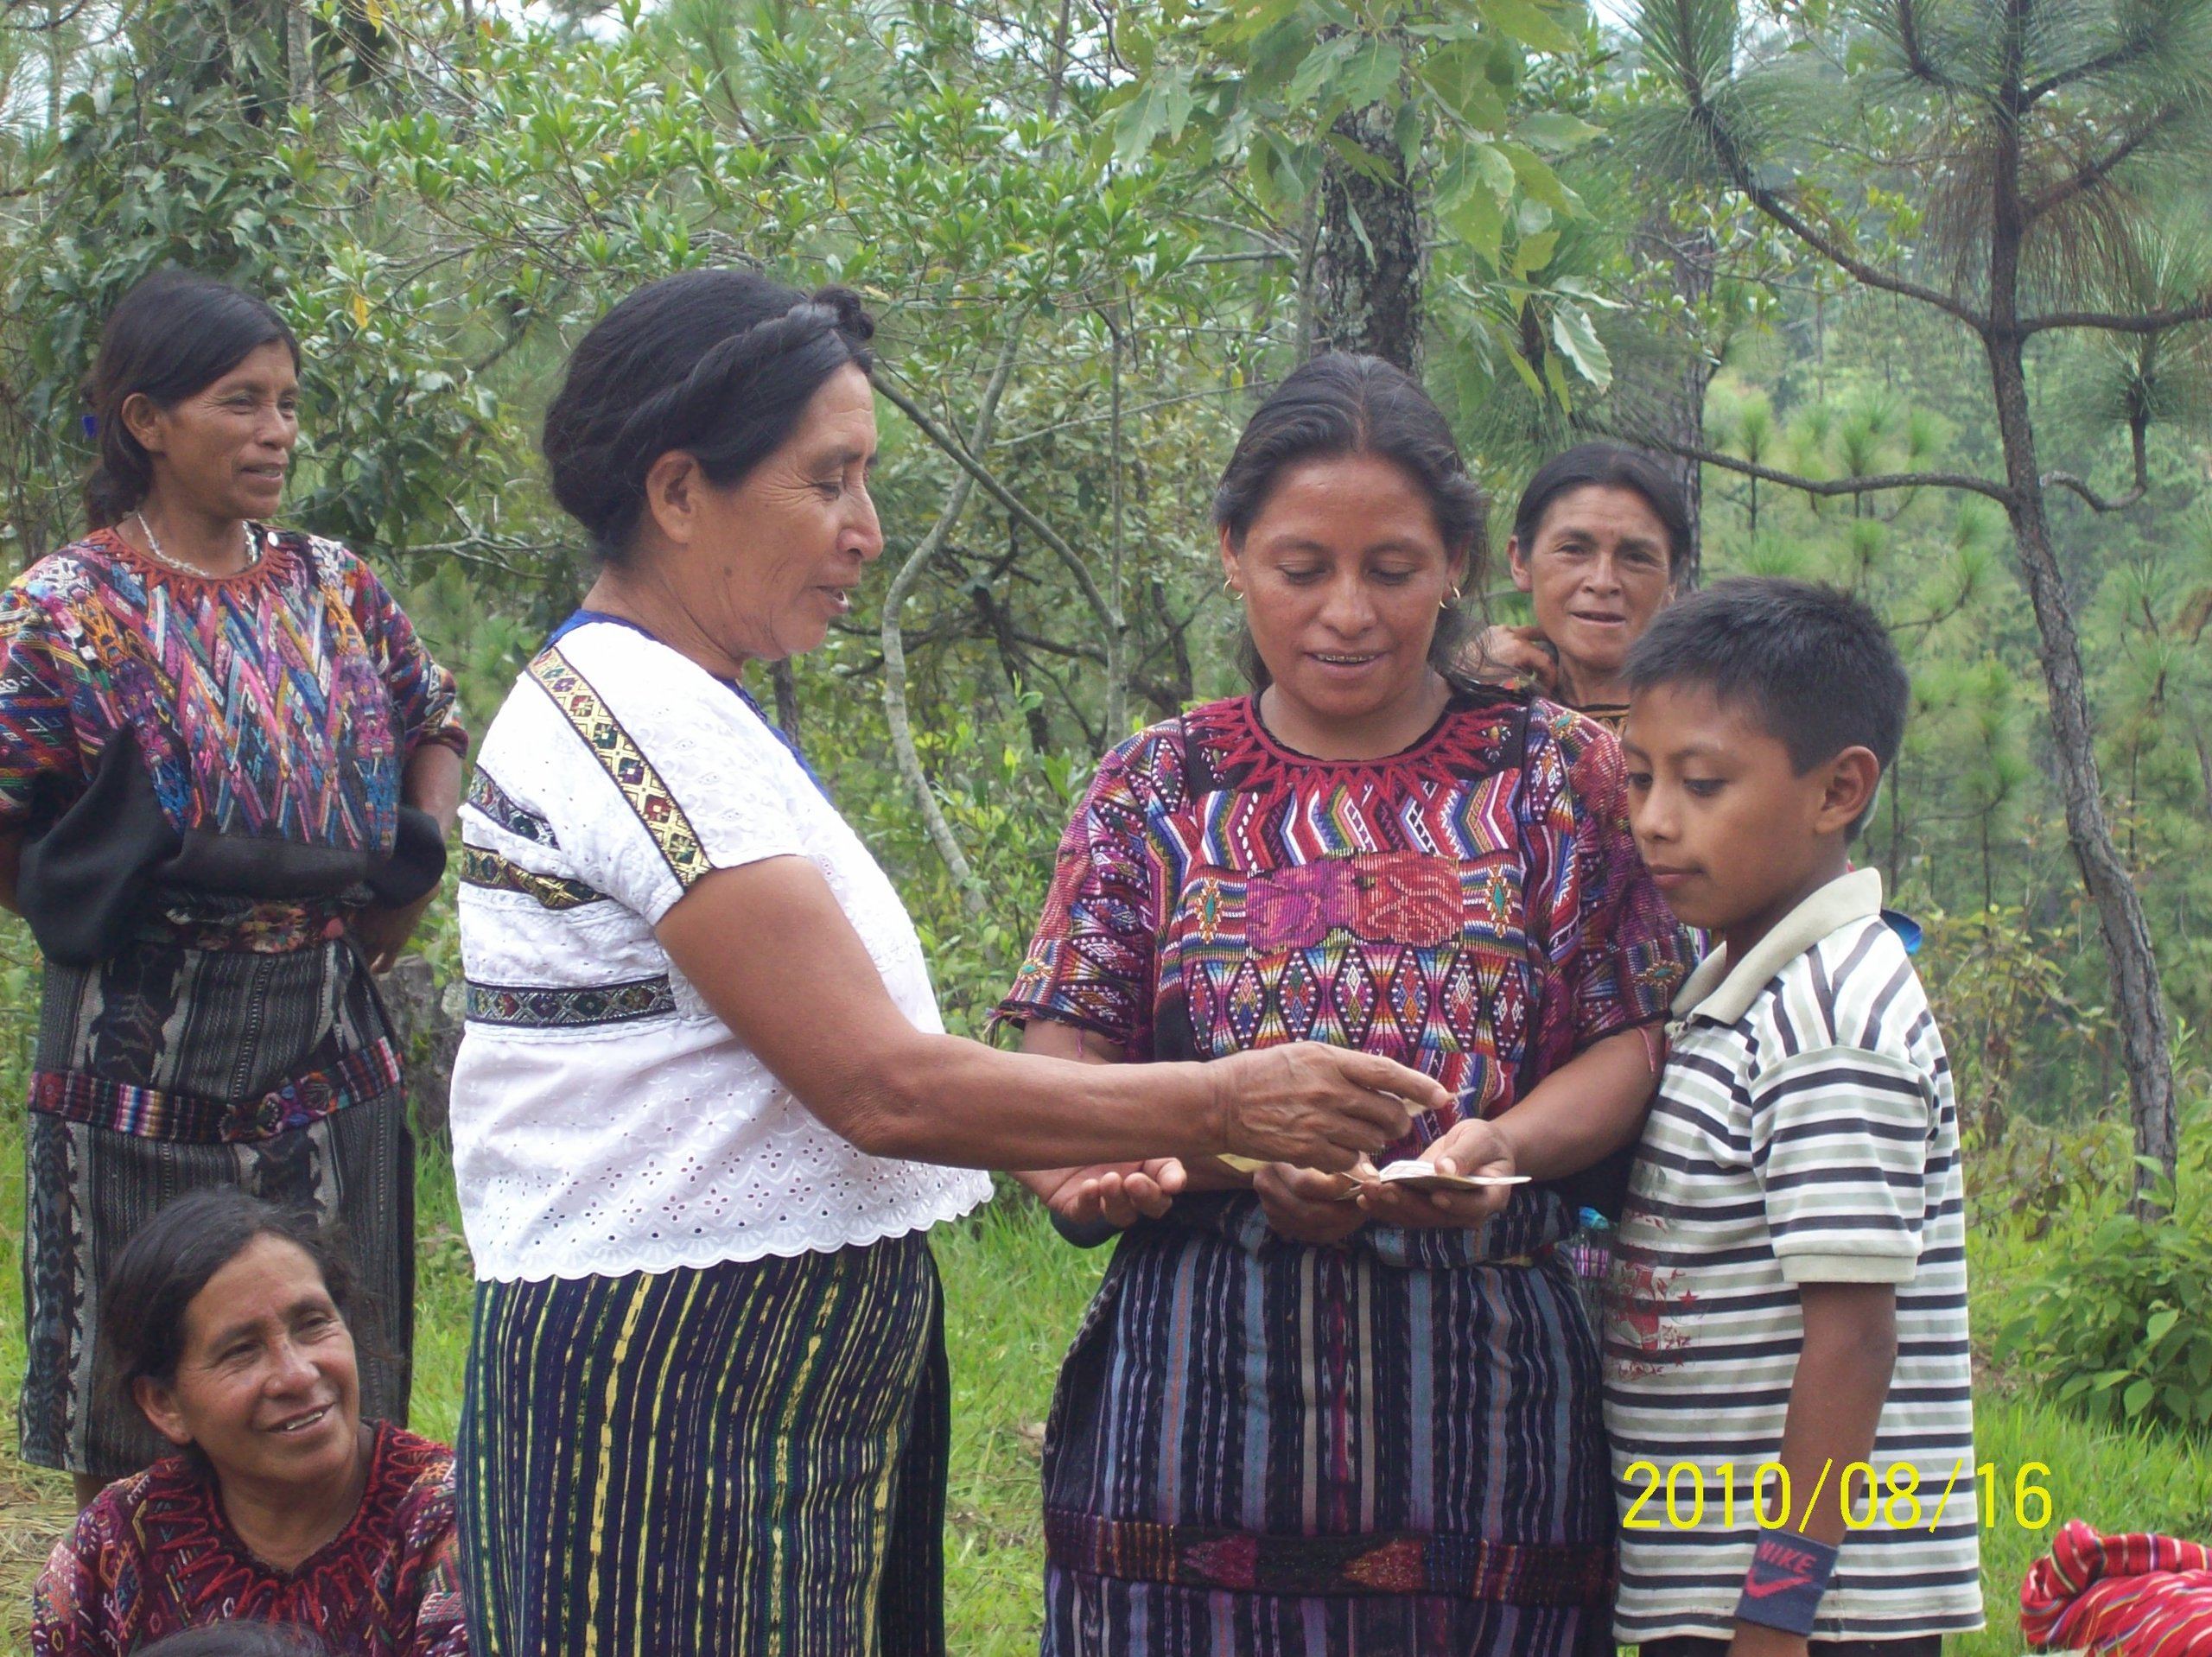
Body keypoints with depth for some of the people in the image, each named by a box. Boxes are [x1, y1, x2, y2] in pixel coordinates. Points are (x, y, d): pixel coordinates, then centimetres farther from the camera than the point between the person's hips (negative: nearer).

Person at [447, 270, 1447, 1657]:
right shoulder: (635, 715, -17)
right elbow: (882, 1086, -21)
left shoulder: (678, 708, 14)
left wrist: (1071, 1161, 4)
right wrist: (1226, 1107, -15)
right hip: (678, 1374, -10)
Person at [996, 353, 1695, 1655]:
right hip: (1203, 1373, 0)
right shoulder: (1155, 790, 10)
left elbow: (1633, 1042, 3)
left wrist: (1504, 1145, -18)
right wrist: (1231, 1152, -18)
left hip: (1486, 1391, 0)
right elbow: (1057, 1076, 3)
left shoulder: (1559, 776, 10)